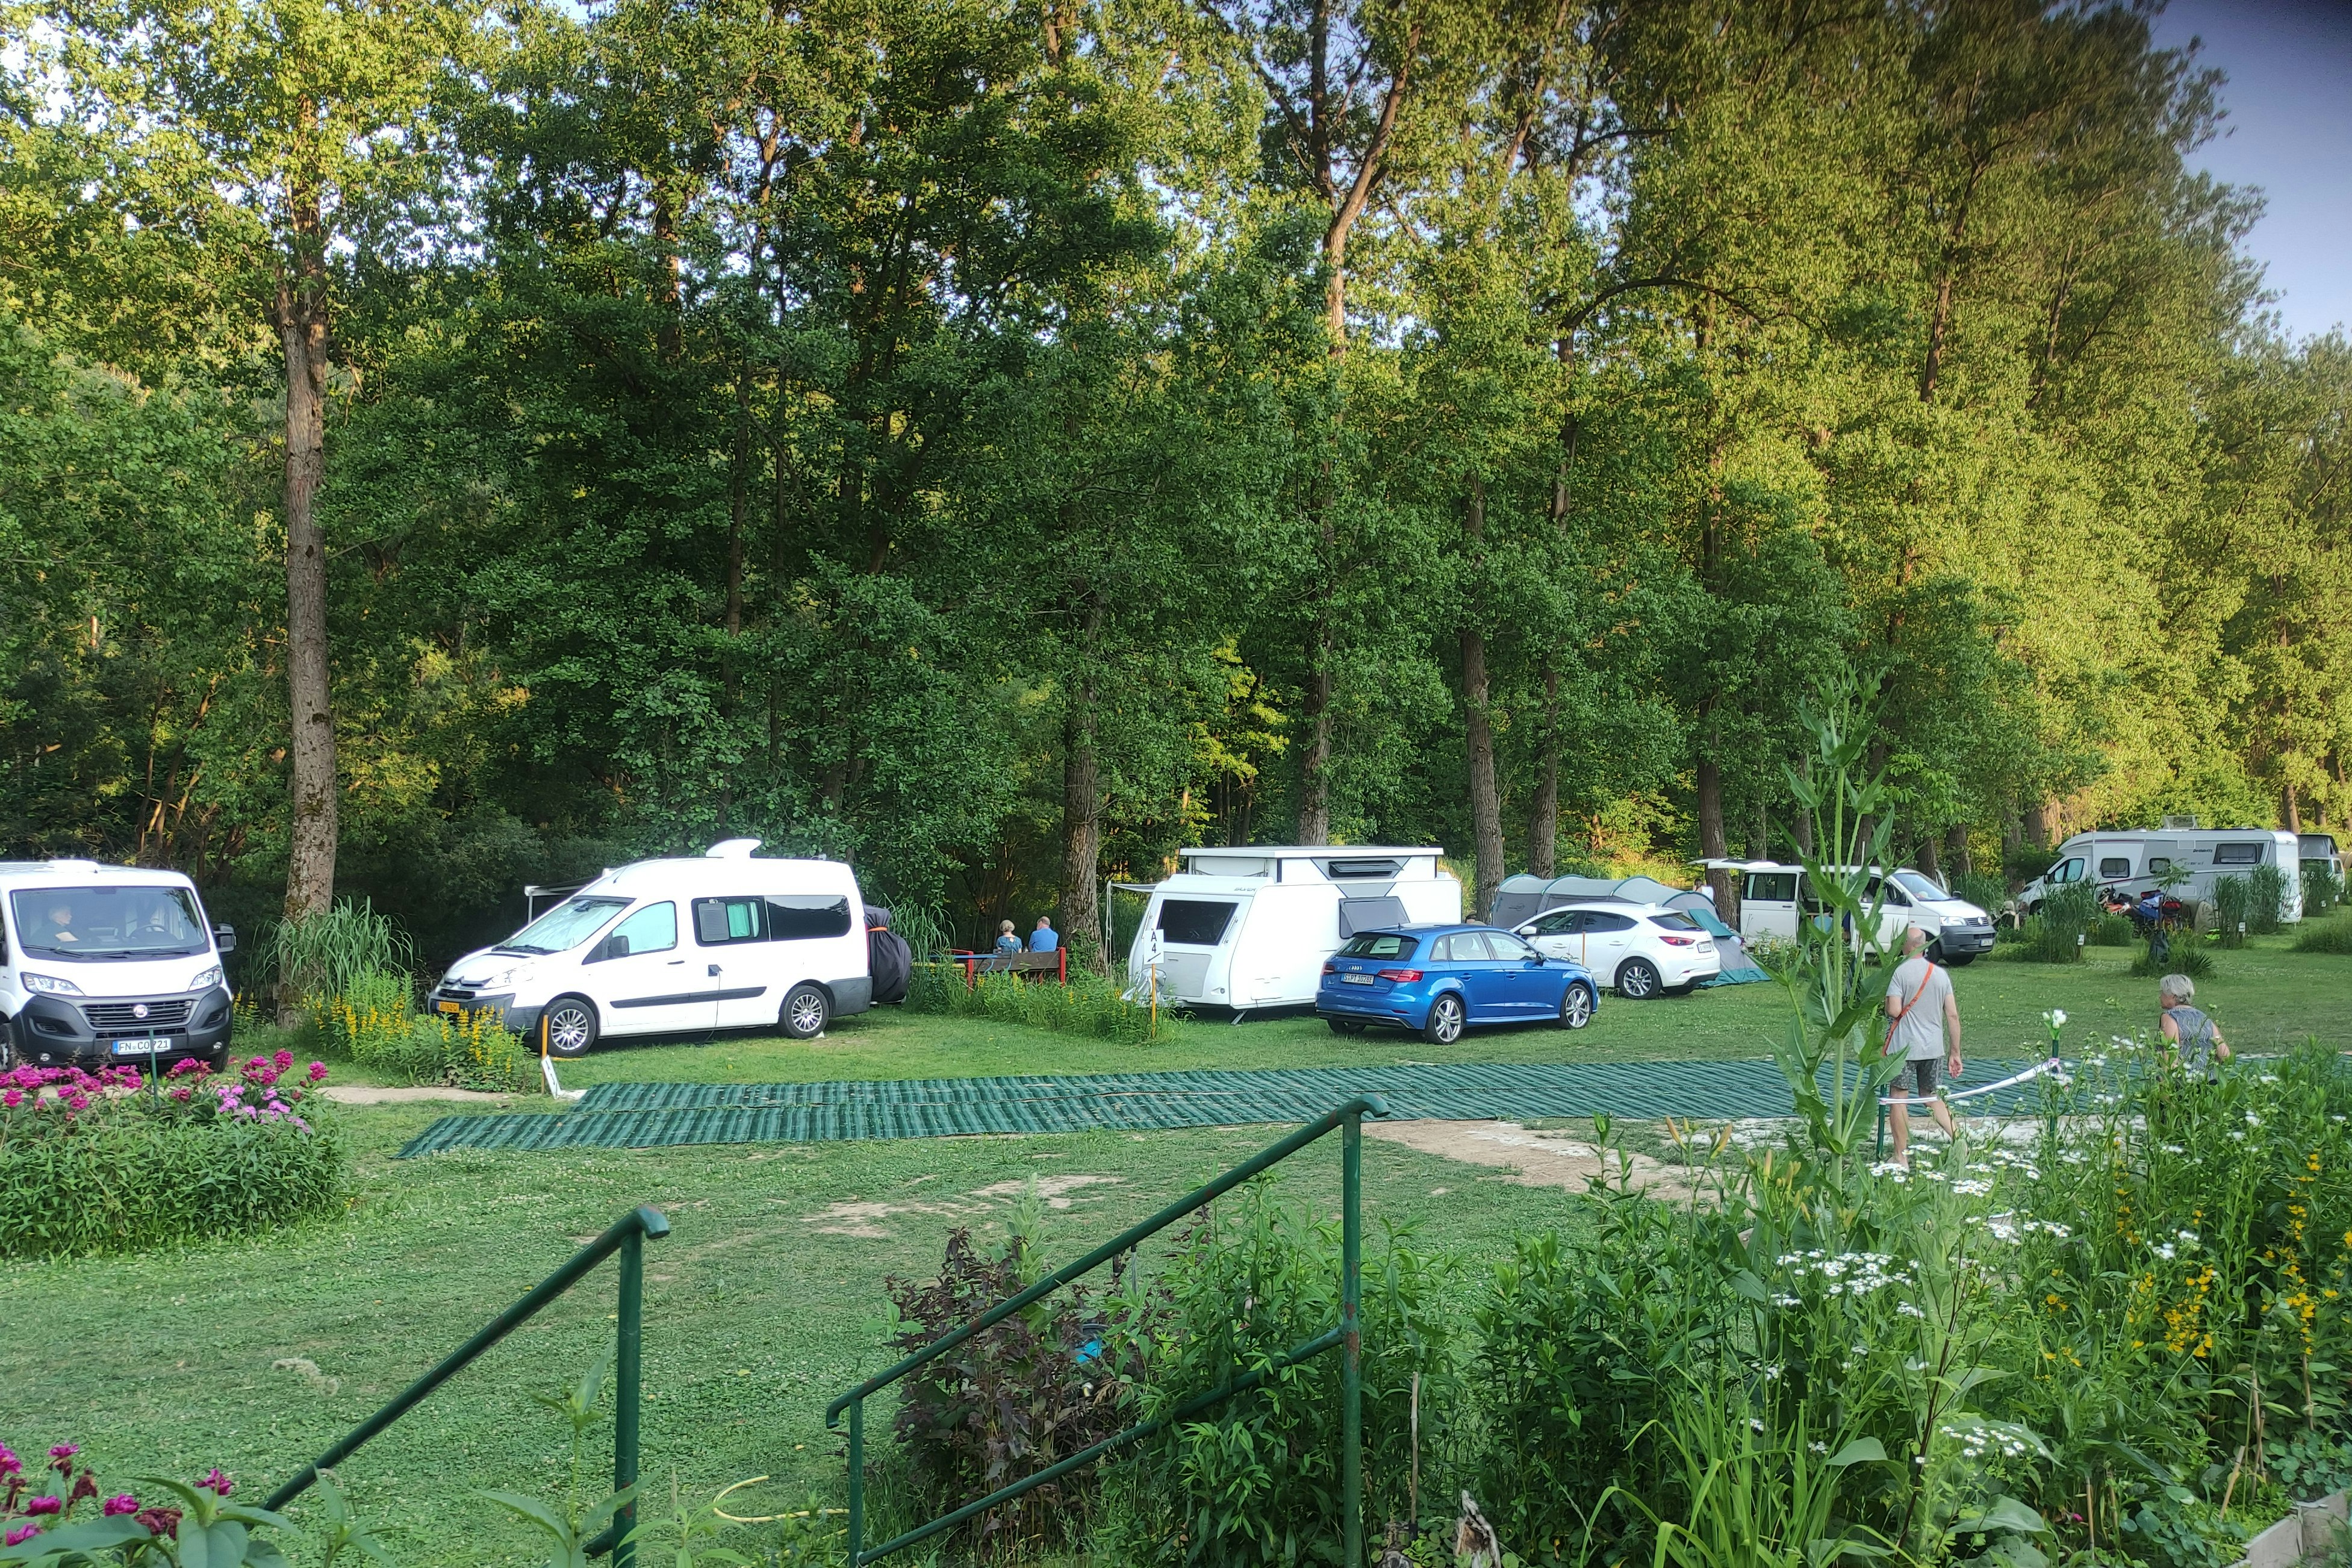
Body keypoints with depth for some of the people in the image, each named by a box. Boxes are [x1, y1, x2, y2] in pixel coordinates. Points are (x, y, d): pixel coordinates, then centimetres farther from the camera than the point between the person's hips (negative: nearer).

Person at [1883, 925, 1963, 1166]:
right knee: (1932, 1098, 19)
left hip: (1904, 1047, -5)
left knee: (1900, 1098, 4)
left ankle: (1901, 1156, 6)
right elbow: (1953, 1016, 5)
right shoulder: (1941, 974, 5)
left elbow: (1894, 1011, -20)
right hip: (1933, 1047, 5)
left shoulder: (1900, 972, -11)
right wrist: (1955, 1052, 11)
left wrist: (1885, 1005, 4)